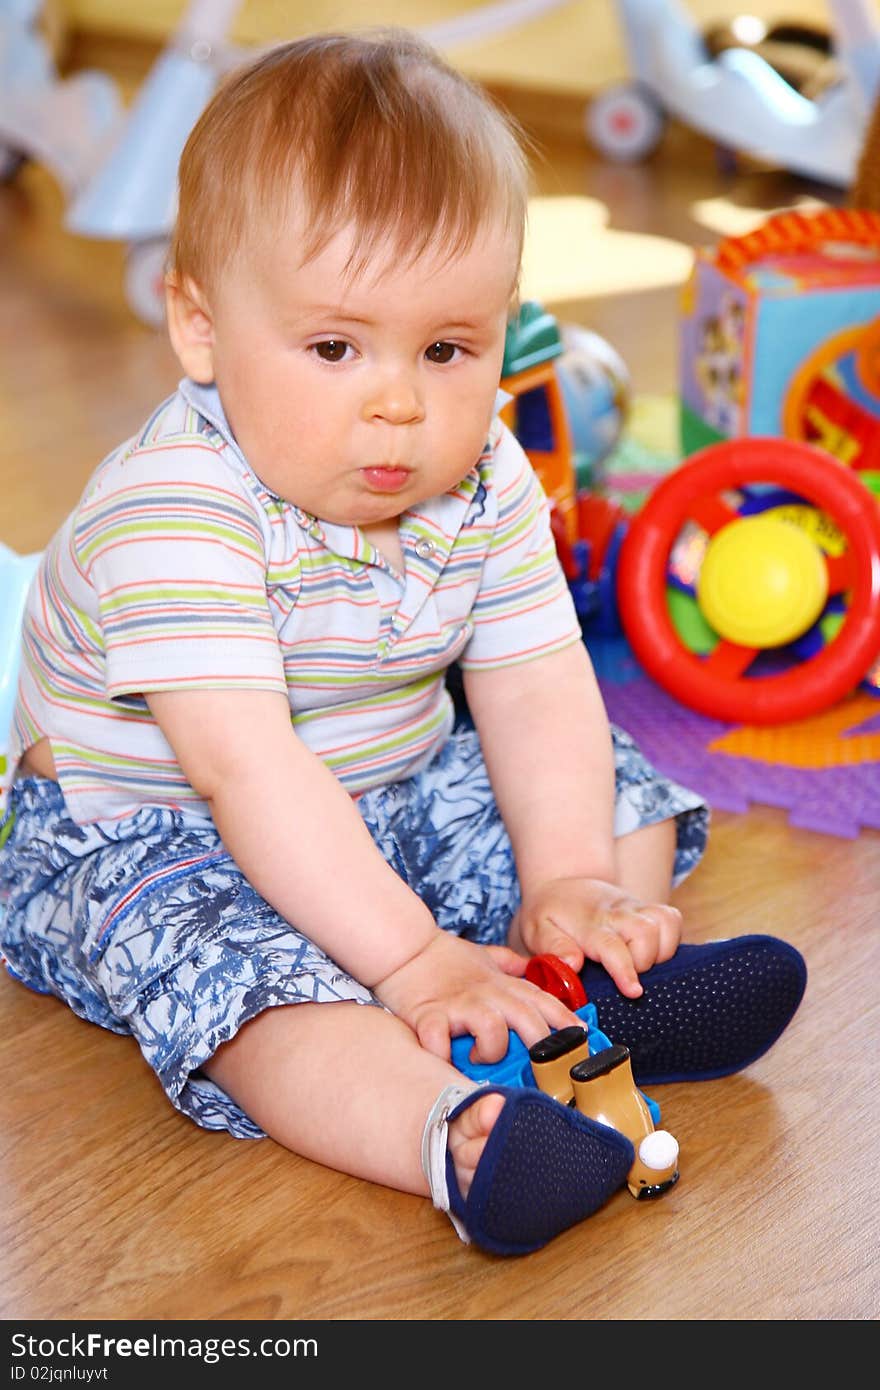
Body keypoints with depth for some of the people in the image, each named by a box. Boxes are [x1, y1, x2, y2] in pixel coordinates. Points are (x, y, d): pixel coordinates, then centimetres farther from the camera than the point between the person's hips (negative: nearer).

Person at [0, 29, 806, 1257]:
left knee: (614, 795, 0)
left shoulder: (483, 484, -9)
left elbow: (537, 693, -9)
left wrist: (569, 884, -23)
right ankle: (457, 1135, -54)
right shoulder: (174, 514, -31)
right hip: (147, 837, -6)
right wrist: (408, 957, -38)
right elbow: (245, 769, -36)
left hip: (394, 799, 7)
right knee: (240, 963, -36)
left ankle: (612, 994, -21)